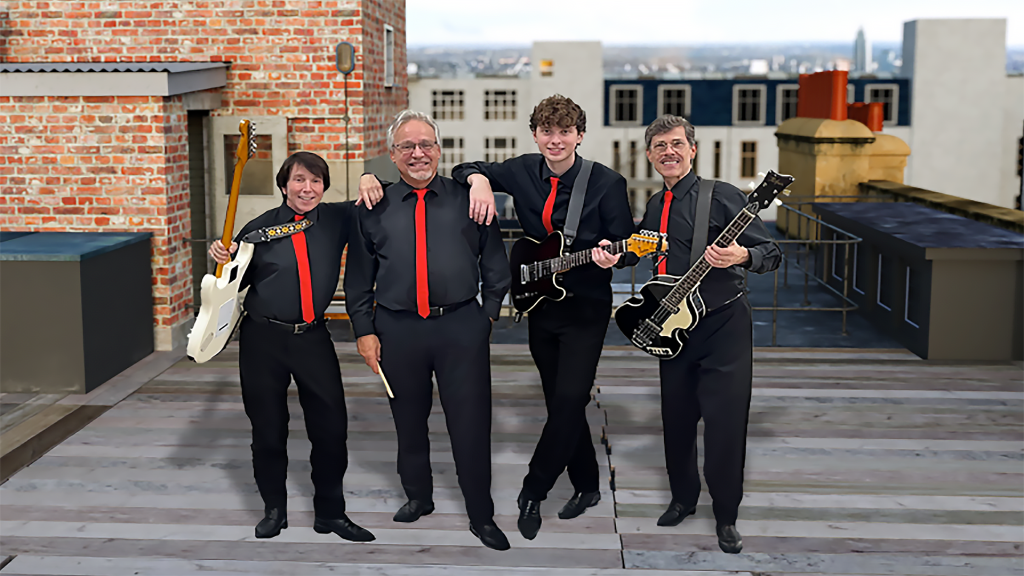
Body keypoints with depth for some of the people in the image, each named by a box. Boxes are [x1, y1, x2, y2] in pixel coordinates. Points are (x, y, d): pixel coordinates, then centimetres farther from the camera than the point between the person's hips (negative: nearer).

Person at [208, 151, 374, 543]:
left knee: (332, 428, 2)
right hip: (263, 339, -1)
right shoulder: (260, 228, -1)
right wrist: (223, 259, -15)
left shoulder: (337, 219, 2)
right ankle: (273, 510, 28)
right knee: (268, 429, 8)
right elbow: (234, 283, 5)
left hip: (313, 337, 1)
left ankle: (330, 513, 20)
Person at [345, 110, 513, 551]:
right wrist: (364, 330, 6)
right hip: (397, 329, 2)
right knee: (409, 421, 15)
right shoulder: (374, 209, 7)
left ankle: (481, 515, 12)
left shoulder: (468, 199, 5)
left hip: (462, 327, -2)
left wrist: (488, 313, 5)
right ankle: (417, 497, 35)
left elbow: (495, 265, 10)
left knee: (471, 424, -1)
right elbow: (358, 278, 11)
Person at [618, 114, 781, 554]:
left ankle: (726, 517, 13)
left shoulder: (721, 196, -8)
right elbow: (635, 252, 23)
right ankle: (683, 497, 34)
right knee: (676, 419, 13)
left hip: (723, 324, -6)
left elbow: (771, 253, -9)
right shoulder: (654, 208, 11)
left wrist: (741, 256, -30)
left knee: (725, 425, -4)